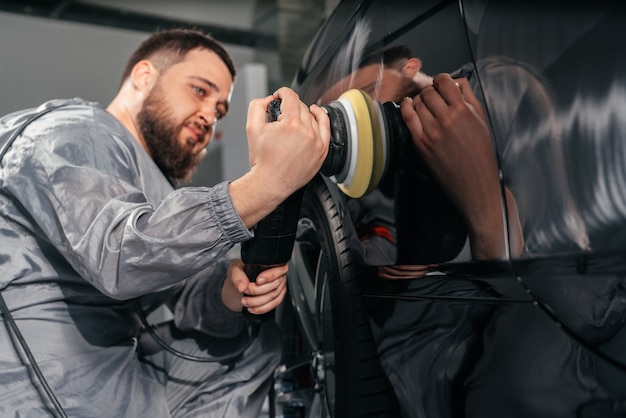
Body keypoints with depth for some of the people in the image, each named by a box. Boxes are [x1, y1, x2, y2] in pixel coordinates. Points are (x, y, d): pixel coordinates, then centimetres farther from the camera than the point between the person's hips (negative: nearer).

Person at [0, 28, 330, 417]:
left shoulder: (159, 185, 14)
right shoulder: (73, 133, -12)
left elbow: (186, 292, 7)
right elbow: (115, 257, -32)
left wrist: (230, 295, -15)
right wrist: (265, 184, -38)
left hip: (123, 377, 8)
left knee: (257, 340, 8)